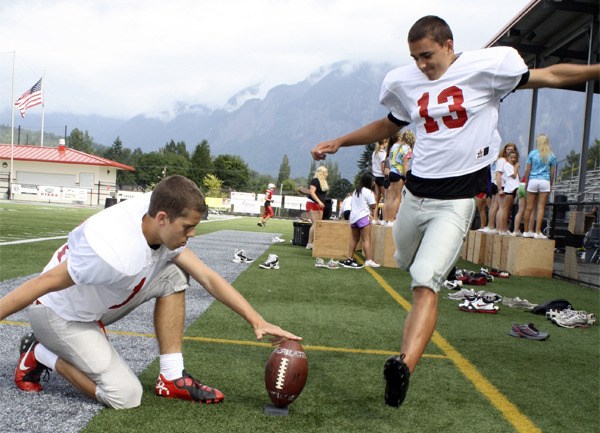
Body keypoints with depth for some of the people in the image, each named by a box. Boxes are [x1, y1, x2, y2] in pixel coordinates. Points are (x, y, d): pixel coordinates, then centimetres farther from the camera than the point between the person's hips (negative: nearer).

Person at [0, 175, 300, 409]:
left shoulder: (162, 225, -13)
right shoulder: (118, 253, -37)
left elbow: (208, 278, -9)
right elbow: (45, 283, -28)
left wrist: (257, 321, -13)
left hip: (94, 306, 8)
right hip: (58, 313, -8)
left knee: (173, 275, -9)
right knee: (126, 396, -14)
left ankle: (172, 378, -2)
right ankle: (40, 355, 5)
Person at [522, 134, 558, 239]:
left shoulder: (532, 153, 1)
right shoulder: (551, 155, 3)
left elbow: (527, 170, 1)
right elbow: (552, 172, 4)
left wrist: (526, 182, 10)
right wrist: (551, 185, 13)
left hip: (533, 180, 0)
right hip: (545, 182, 0)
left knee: (529, 207, 5)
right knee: (541, 207, 0)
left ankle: (526, 231, 10)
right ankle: (537, 232, -2)